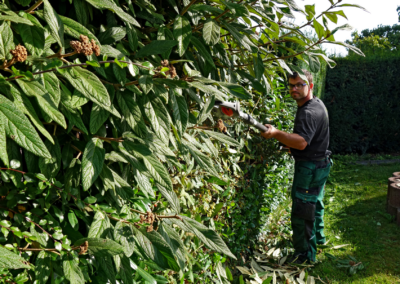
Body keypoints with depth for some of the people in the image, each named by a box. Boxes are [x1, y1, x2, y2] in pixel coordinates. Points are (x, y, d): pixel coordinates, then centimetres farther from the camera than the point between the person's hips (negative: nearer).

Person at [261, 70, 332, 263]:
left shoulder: (309, 112, -25)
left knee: (301, 212, -4)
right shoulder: (316, 103, 10)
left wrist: (276, 134, -47)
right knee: (315, 204, 27)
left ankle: (305, 255, 7)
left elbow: (302, 142, -39)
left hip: (310, 167, -11)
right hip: (319, 163, 11)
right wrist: (288, 144, 12)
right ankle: (317, 238, 47)